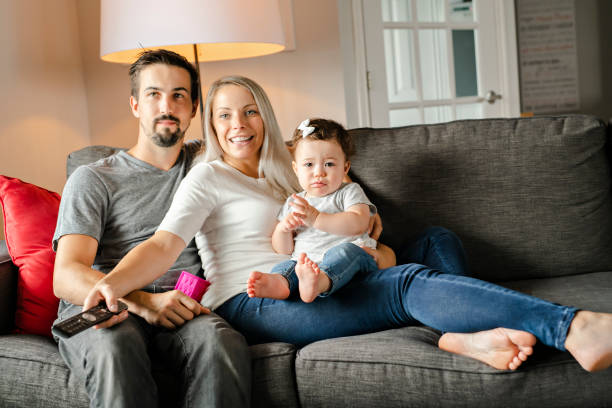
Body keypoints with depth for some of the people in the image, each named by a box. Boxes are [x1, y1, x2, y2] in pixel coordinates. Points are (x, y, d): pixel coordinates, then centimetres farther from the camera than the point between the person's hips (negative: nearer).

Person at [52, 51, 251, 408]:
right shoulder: (93, 180, 11)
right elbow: (67, 277, -2)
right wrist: (143, 302, -20)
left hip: (182, 308, 2)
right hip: (101, 310, -1)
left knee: (223, 343, -35)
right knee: (117, 346, -38)